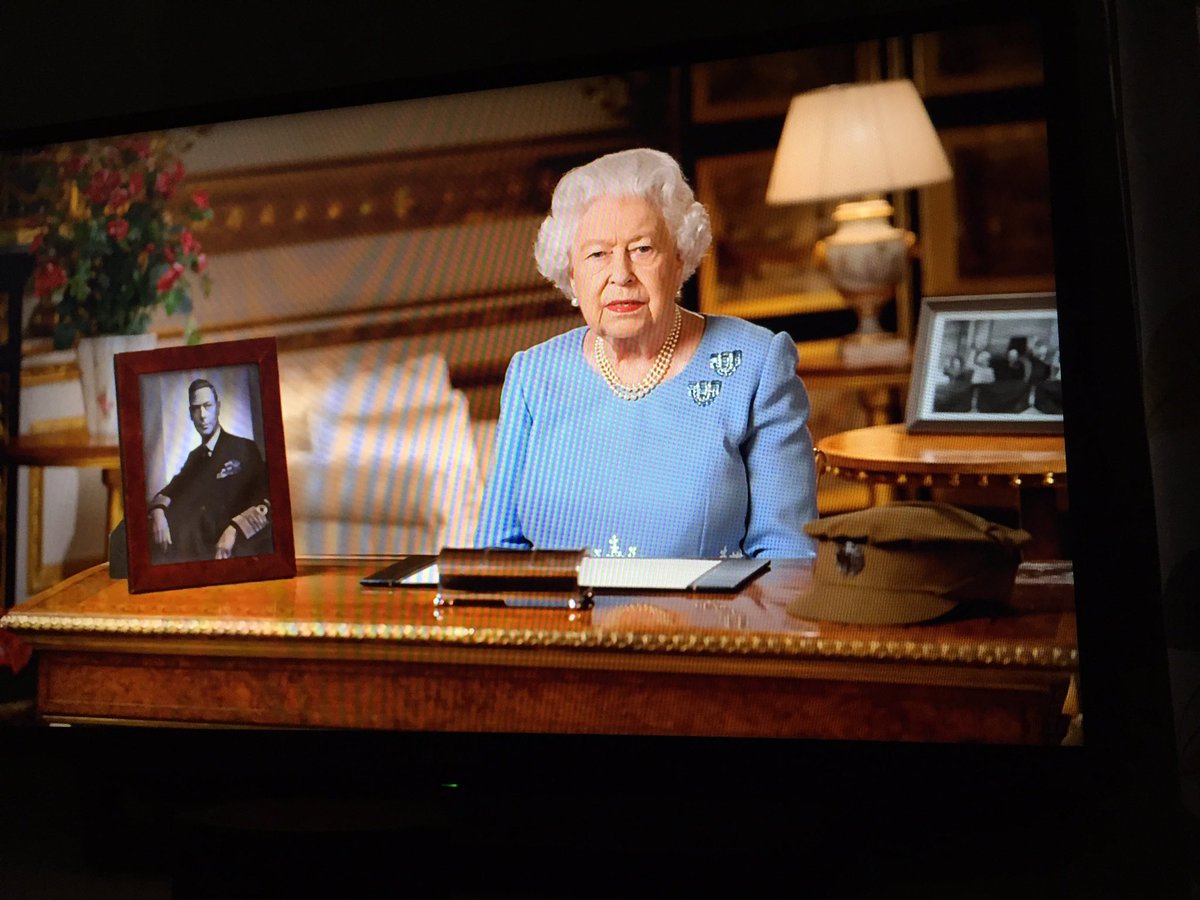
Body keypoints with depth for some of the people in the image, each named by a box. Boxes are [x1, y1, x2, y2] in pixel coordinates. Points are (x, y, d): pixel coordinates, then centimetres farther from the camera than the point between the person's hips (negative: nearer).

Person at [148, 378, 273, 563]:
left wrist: (234, 529, -24)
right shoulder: (194, 456, 22)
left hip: (236, 551, -6)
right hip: (197, 548, 6)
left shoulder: (245, 449, 1)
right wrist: (158, 511, -6)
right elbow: (170, 491, 18)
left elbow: (265, 500, -9)